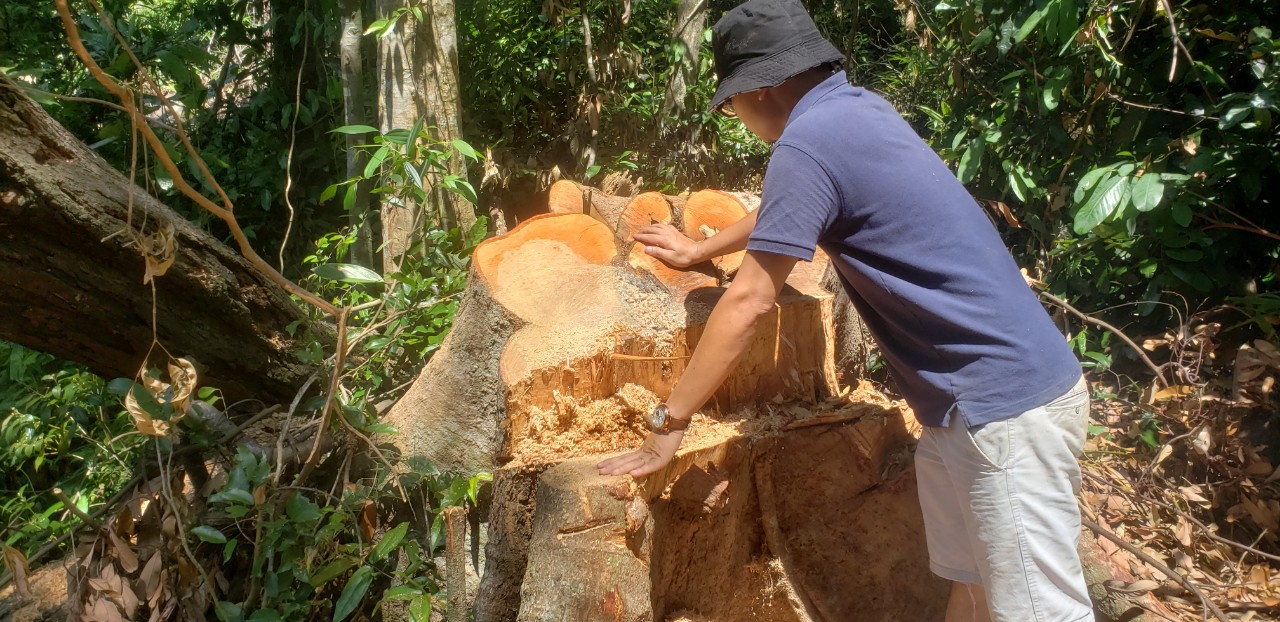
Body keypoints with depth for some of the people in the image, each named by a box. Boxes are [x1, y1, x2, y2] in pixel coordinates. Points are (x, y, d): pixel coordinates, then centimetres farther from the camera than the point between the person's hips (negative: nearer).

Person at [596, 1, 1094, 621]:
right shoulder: (856, 107, 11)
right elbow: (781, 212, 29)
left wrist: (668, 422, -8)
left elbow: (748, 301, -17)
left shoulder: (808, 142, -18)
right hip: (969, 398, 10)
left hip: (1006, 403, -10)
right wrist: (699, 250, 41)